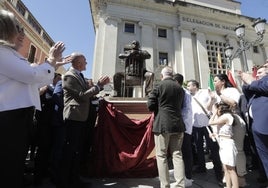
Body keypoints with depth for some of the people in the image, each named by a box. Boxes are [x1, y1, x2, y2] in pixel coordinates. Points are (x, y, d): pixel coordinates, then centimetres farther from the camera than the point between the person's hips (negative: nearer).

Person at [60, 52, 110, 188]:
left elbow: (87, 92, 16)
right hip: (74, 117, -9)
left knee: (78, 149, 15)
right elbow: (82, 96, -20)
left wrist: (100, 85, 6)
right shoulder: (69, 76, -13)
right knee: (70, 150, 2)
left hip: (81, 117, 9)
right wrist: (99, 85, -16)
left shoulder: (80, 76, 15)